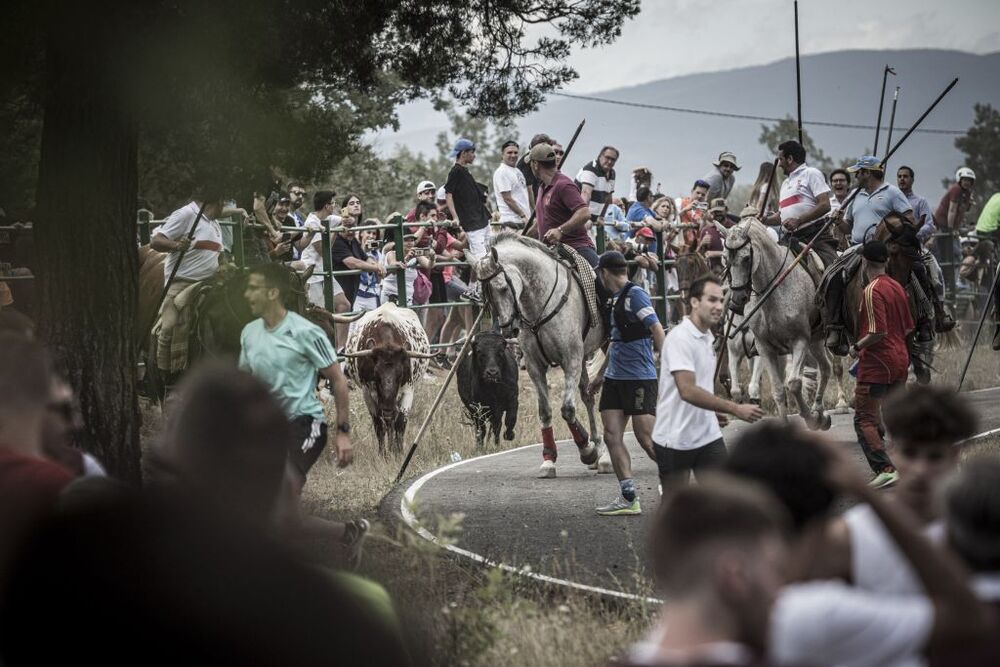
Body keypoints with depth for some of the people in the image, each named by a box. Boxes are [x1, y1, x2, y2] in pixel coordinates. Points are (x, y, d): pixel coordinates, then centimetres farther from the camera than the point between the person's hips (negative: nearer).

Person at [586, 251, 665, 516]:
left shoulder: (635, 294, -10)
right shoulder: (616, 299, 17)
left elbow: (657, 328, -18)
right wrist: (600, 375, 33)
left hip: (640, 378, -9)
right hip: (615, 378, 9)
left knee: (646, 438, -8)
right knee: (612, 437, 1)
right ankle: (629, 498, 2)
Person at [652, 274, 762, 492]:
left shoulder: (707, 338, 9)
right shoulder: (680, 338, -19)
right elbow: (688, 391, -29)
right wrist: (735, 409, -31)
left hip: (708, 437, 8)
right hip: (675, 439, -7)